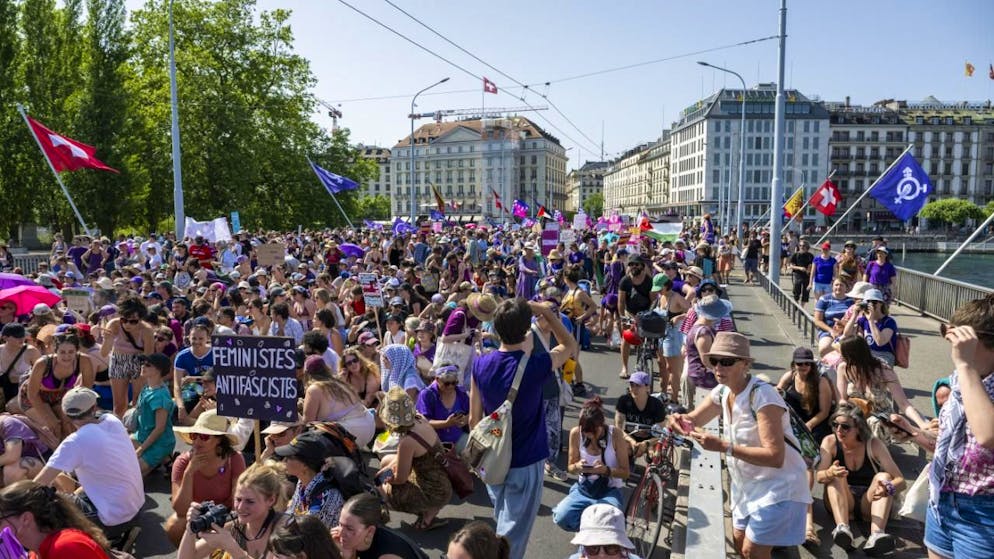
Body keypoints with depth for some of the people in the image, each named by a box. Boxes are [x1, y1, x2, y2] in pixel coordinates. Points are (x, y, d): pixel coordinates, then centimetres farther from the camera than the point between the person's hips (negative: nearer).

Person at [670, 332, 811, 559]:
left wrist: (724, 447, -38)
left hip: (777, 487, -8)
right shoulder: (722, 391, -4)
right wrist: (680, 419, -17)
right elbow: (694, 419, 7)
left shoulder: (762, 396, -28)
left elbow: (775, 457, -33)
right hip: (746, 483, 8)